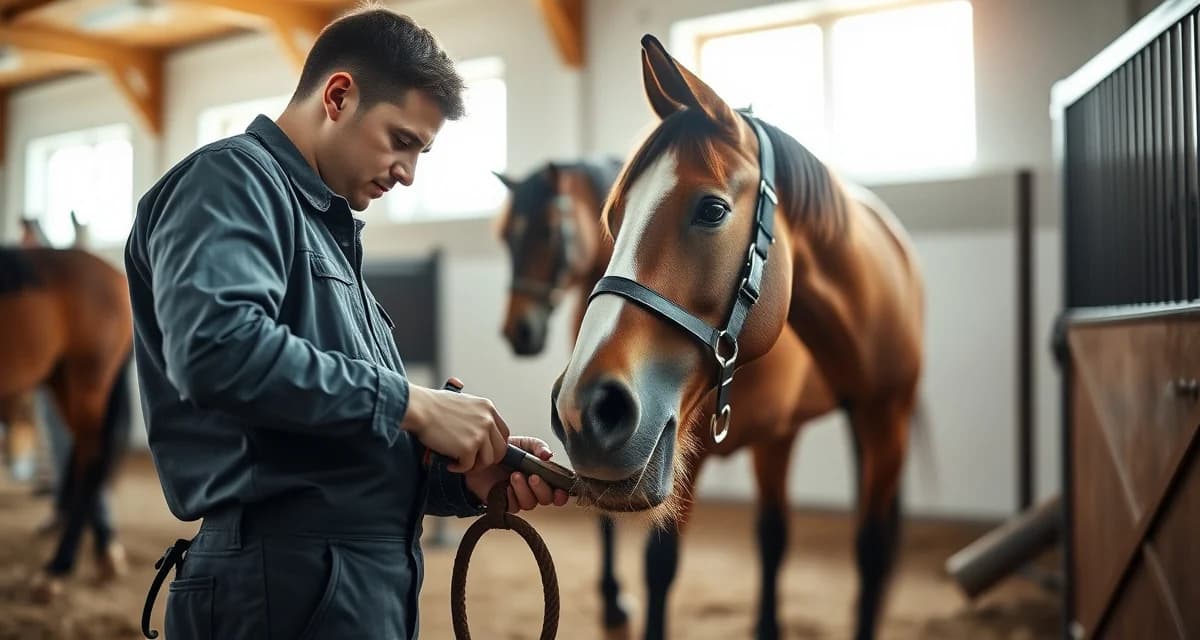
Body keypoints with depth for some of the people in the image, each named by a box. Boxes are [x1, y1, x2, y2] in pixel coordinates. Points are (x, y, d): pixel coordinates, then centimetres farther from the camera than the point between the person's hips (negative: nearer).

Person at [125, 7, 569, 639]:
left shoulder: (322, 227, 21)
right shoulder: (232, 179, -6)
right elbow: (218, 349, -28)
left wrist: (466, 477, 6)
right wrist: (411, 402, -20)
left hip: (363, 585, 9)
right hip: (290, 580, -9)